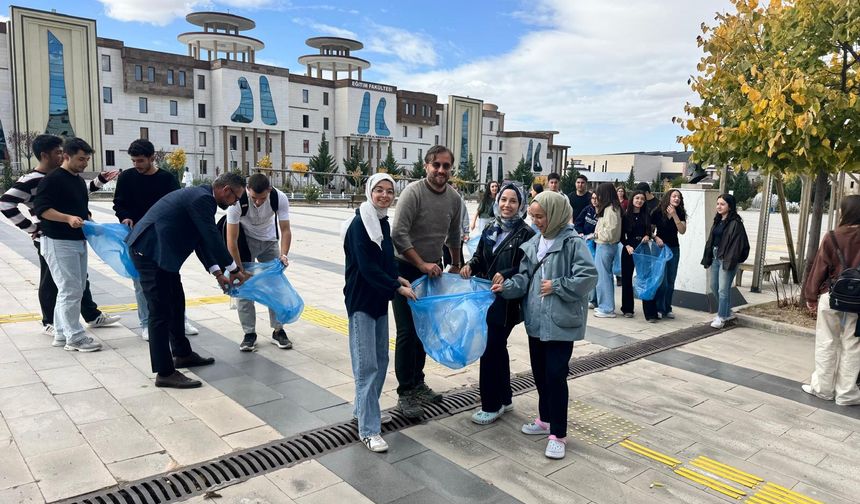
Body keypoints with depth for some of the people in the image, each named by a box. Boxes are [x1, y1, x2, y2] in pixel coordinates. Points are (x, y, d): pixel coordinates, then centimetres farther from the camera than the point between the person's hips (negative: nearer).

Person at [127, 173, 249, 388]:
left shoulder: (200, 195, 15)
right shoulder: (202, 199, -17)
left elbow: (203, 240, 17)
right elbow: (213, 239, -19)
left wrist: (217, 272, 13)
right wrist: (234, 269, -7)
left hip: (157, 250, 11)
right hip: (150, 251, -11)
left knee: (176, 303, 20)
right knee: (161, 311, -7)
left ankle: (182, 353, 34)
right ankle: (165, 373, 0)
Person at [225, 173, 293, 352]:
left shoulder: (280, 198, -28)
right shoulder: (238, 201, -33)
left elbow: (285, 230, -20)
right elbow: (232, 240, -28)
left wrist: (283, 255, -36)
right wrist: (239, 269, -28)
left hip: (269, 240, 2)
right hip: (245, 240, -2)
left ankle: (278, 330, 10)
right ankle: (249, 333, 3)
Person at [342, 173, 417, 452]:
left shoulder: (383, 222, 9)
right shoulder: (359, 224, -14)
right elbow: (367, 267, -19)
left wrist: (397, 278, 1)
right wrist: (397, 287, -14)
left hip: (380, 299, 8)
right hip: (361, 300, -8)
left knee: (381, 359, 14)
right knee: (366, 364, -6)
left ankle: (365, 409, 31)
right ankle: (368, 430, 0)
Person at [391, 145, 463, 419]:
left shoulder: (454, 198, 0)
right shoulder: (413, 192, -18)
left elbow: (454, 235, 14)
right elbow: (398, 234, -22)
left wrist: (456, 266, 22)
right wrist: (422, 265, -22)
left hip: (432, 270, 6)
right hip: (406, 268, -6)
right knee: (407, 331, -3)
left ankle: (418, 383, 27)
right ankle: (405, 393, 8)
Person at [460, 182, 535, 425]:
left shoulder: (526, 234, -10)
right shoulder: (490, 230, 9)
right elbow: (479, 257, 16)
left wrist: (506, 275, -27)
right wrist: (470, 266, -4)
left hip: (507, 302, -7)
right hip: (488, 298, 7)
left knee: (491, 350, -4)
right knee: (498, 348, 17)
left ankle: (491, 405, 12)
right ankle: (504, 399, 32)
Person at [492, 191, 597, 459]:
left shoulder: (573, 243, -12)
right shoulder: (534, 242, 8)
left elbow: (588, 277, -18)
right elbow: (525, 276, 9)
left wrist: (556, 286, -16)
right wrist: (507, 287, -7)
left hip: (561, 322, -7)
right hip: (536, 319, 7)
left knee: (555, 375, -4)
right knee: (539, 373, 17)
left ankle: (558, 434, 9)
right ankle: (546, 420, 36)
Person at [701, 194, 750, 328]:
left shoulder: (735, 223, -11)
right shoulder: (717, 221, 13)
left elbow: (736, 244, -16)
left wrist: (730, 261, -20)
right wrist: (707, 258, 12)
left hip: (726, 260, -9)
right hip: (715, 258, 9)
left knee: (723, 289, -5)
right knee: (714, 287, 15)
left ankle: (721, 317, 5)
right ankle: (728, 313, 30)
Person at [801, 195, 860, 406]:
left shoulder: (832, 237, -10)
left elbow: (819, 268, -6)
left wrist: (811, 296, 3)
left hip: (831, 297, -2)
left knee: (826, 344, 10)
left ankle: (823, 388, 17)